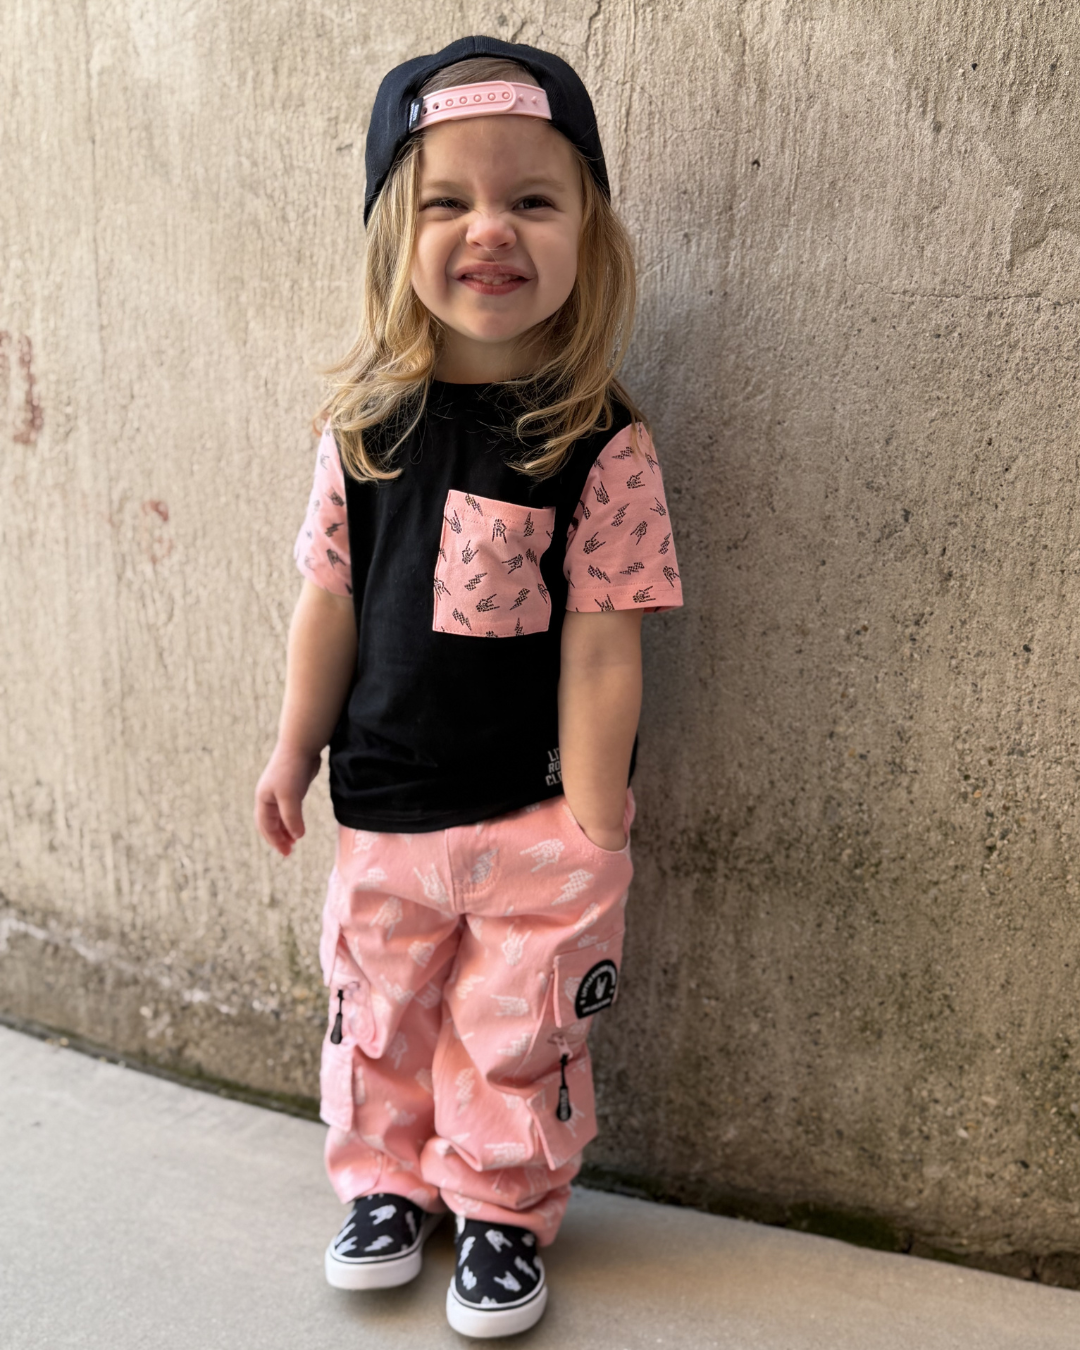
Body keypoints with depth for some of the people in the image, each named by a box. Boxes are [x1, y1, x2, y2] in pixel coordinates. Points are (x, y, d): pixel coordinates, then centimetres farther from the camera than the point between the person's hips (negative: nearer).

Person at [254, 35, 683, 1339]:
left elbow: (600, 652, -14)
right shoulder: (366, 425, -5)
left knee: (516, 1034, 13)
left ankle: (504, 1210, 38)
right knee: (376, 1010, 20)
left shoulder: (600, 445, -14)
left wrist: (590, 830, -10)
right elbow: (329, 600, 2)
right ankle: (386, 1181, 45)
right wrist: (295, 753, 8)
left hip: (534, 816, -3)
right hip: (383, 803, 4)